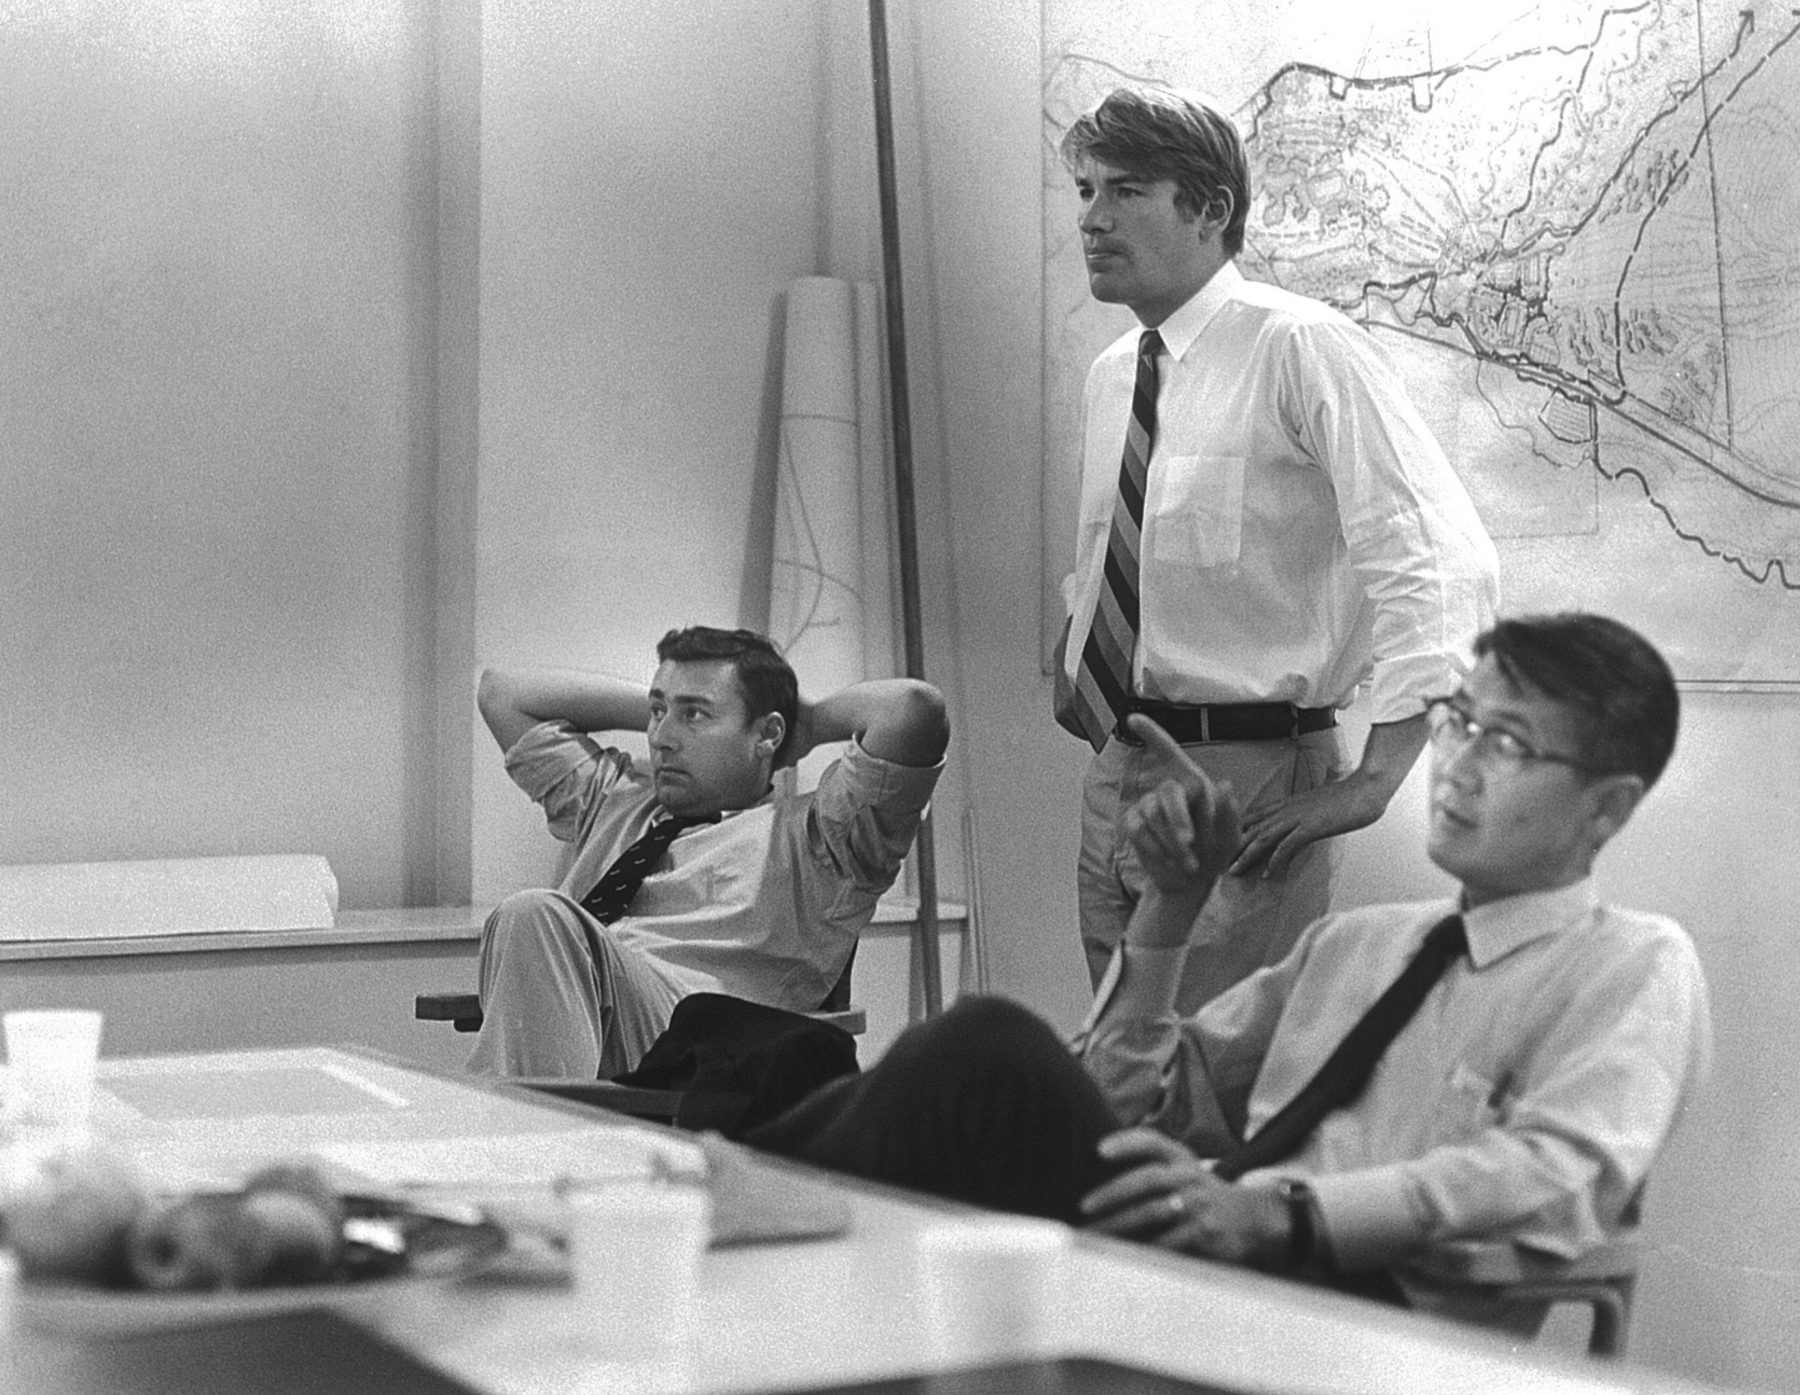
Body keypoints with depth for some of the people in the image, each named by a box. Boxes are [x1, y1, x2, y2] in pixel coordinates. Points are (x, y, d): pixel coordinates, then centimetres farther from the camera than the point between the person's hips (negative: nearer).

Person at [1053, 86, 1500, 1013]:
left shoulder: (1300, 348, -12)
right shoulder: (1109, 376, 11)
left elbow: (1445, 565, -20)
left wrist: (1370, 784, -22)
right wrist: (1072, 660, 12)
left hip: (1246, 781, -7)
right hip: (1115, 776, 7)